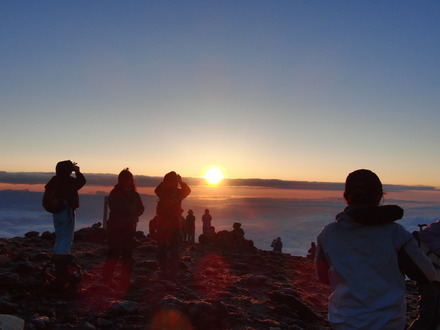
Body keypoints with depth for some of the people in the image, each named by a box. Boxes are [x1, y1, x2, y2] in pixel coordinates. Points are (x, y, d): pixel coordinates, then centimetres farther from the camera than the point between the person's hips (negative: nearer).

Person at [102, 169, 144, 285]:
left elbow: (141, 209, 7)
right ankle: (107, 279, 3)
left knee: (127, 253, 5)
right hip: (116, 227, -4)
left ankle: (125, 279, 14)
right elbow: (113, 207, -13)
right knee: (114, 253, -6)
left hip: (129, 227, 4)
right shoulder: (115, 193, -1)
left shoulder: (134, 194, 10)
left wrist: (133, 217, -11)